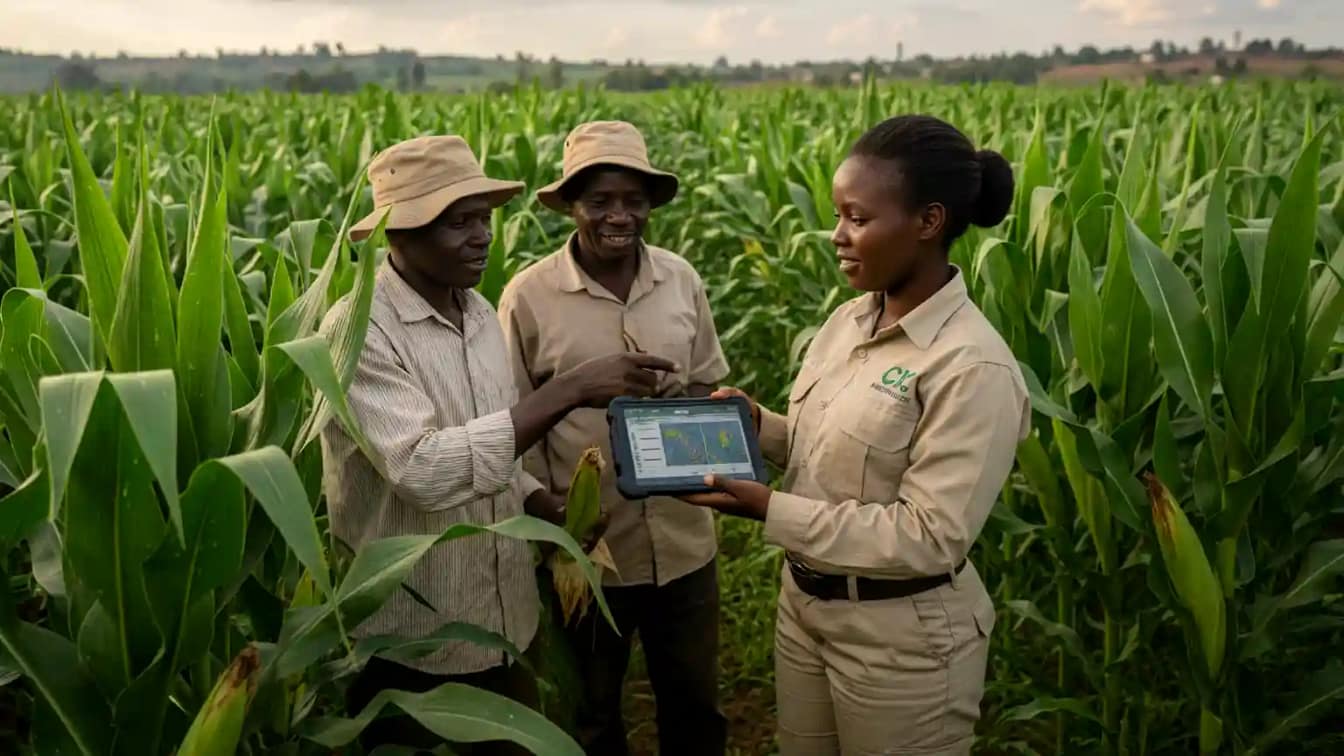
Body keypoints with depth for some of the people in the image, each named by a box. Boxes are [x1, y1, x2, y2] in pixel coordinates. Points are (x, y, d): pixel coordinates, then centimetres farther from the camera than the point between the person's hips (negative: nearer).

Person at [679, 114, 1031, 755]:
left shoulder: (972, 367, -23)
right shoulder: (849, 320, 0)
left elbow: (928, 537, -24)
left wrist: (770, 510, -26)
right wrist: (758, 424, -7)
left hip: (902, 636, -7)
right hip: (804, 602, 7)